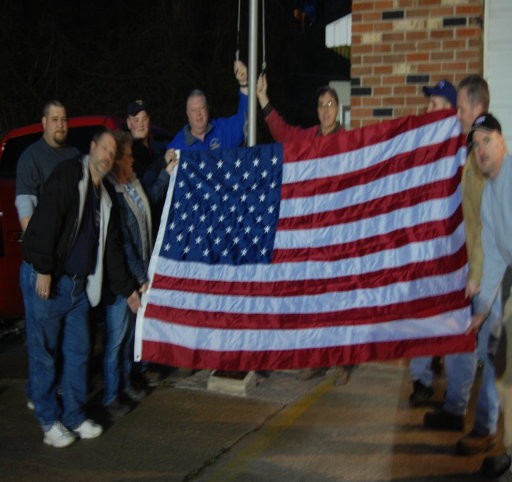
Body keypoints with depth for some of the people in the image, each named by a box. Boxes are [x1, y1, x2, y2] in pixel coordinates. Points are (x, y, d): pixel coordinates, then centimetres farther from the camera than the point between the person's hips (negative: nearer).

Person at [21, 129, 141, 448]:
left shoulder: (104, 196, 16)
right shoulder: (68, 176, -6)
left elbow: (112, 247, 21)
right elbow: (47, 220, -17)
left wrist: (128, 289, 21)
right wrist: (43, 269, -22)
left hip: (80, 284, 7)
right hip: (50, 281, -7)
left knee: (78, 352, 10)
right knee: (45, 353, 1)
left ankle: (74, 416, 21)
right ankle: (50, 421, 11)